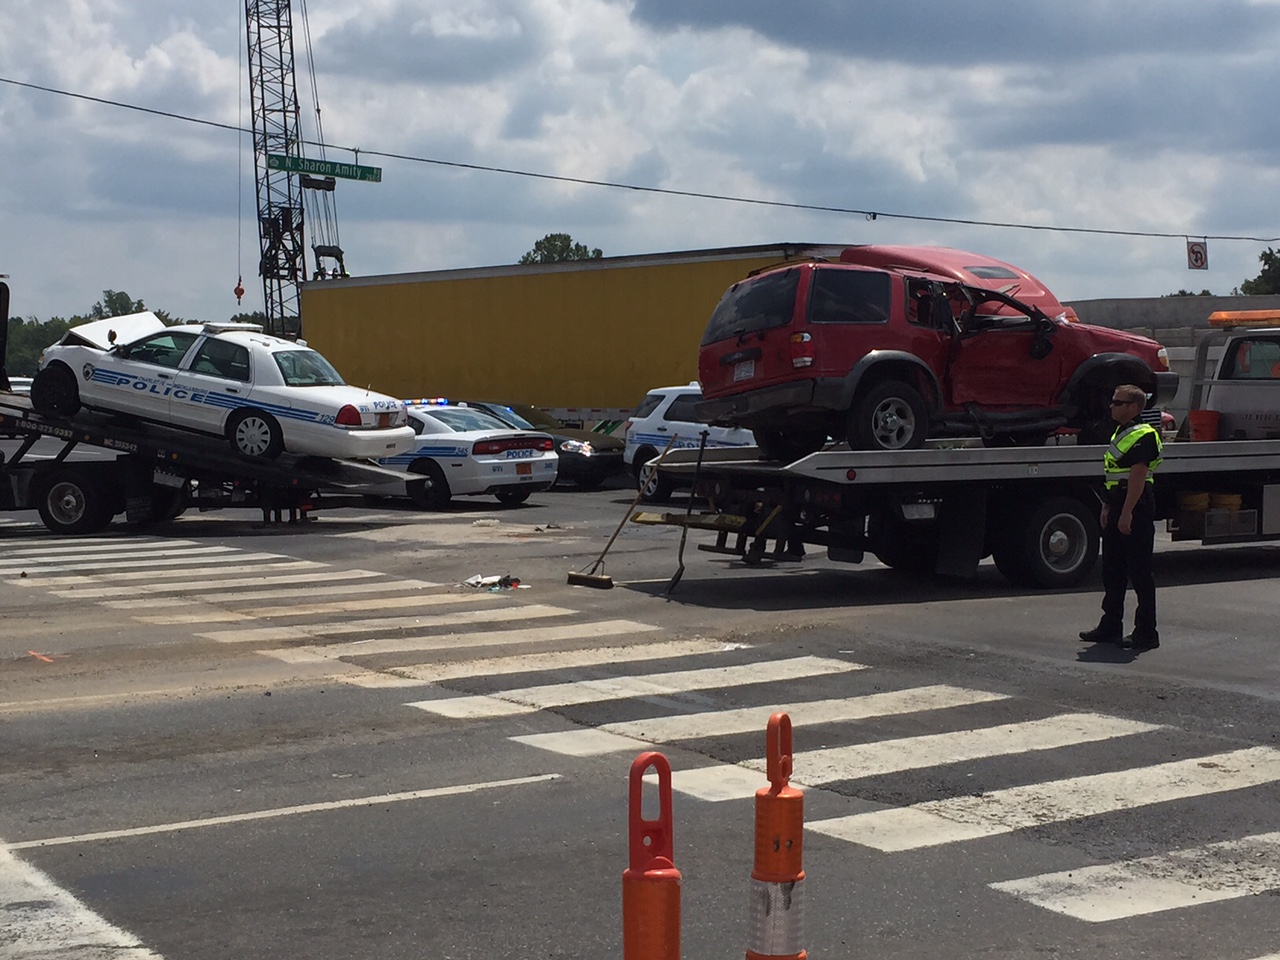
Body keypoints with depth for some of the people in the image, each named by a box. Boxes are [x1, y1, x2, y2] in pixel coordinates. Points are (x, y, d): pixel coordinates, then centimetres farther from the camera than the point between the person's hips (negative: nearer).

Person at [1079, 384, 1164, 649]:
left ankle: (1146, 633, -1)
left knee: (1140, 573, -6)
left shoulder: (1142, 436, -14)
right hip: (1118, 508, 10)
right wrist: (1108, 508, 20)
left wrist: (1126, 513, -26)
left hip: (1136, 508, -10)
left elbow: (1137, 477, -22)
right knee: (1112, 571, 14)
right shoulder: (1120, 433, 18)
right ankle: (1110, 627, 23)